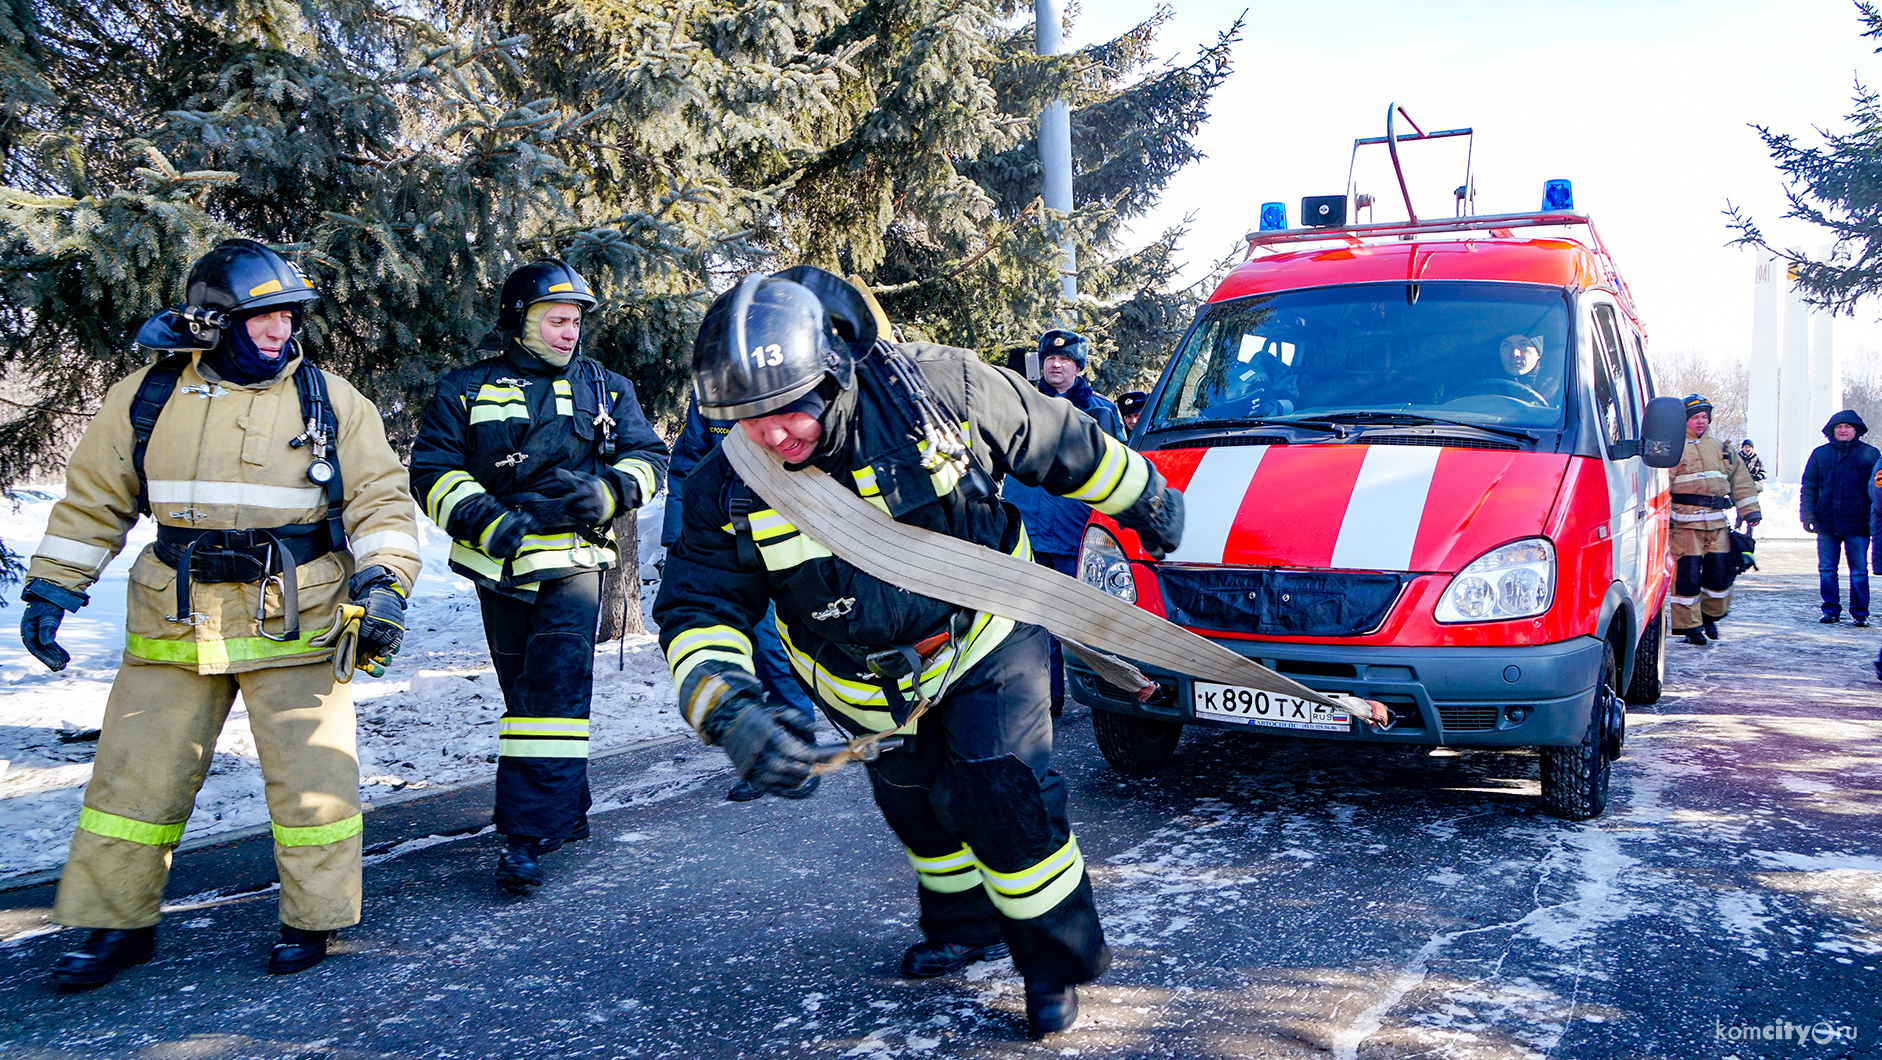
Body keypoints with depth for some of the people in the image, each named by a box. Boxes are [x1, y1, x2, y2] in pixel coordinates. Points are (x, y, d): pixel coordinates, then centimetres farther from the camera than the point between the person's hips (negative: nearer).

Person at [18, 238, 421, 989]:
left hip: (293, 624, -2)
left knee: (311, 775, 1)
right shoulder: (146, 398, 5)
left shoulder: (330, 401, 0)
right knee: (136, 775, 8)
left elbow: (379, 499, -1)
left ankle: (312, 919, 20)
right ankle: (118, 923, 26)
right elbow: (92, 504, 13)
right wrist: (50, 589, 10)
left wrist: (384, 585, -14)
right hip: (174, 627, 2)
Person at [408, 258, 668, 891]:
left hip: (573, 561, -2)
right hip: (501, 565, 2)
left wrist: (606, 492, -10)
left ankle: (529, 835, -17)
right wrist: (480, 515, -16)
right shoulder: (466, 390, 8)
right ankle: (566, 811, 30)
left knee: (556, 690, -15)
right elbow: (433, 469, 1)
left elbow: (648, 457, 10)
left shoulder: (607, 391, 11)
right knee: (523, 691, 13)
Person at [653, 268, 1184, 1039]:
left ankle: (1060, 959, 9)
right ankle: (963, 924, 47)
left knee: (998, 794, -14)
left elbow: (1064, 441, -9)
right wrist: (730, 710, -38)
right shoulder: (729, 489, -20)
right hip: (871, 687, 4)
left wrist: (1146, 501, 5)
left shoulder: (938, 389, -25)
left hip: (985, 638, -3)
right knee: (916, 806, 19)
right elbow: (697, 611, -18)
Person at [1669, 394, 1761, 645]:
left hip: (1717, 522, 6)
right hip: (1685, 522, -6)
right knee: (1687, 574, -6)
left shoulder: (1720, 448, 21)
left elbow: (1740, 479, 25)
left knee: (1721, 572, 5)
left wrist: (1749, 510, 18)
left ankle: (1710, 615, 28)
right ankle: (1689, 626, 3)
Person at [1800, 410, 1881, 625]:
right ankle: (1831, 610, 15)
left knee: (1859, 571, 1)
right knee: (1826, 570, 5)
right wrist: (1807, 515, -2)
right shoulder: (1820, 454, 7)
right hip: (1827, 523, 2)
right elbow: (1808, 486, 8)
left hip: (1857, 524, -2)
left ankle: (1860, 613, 10)